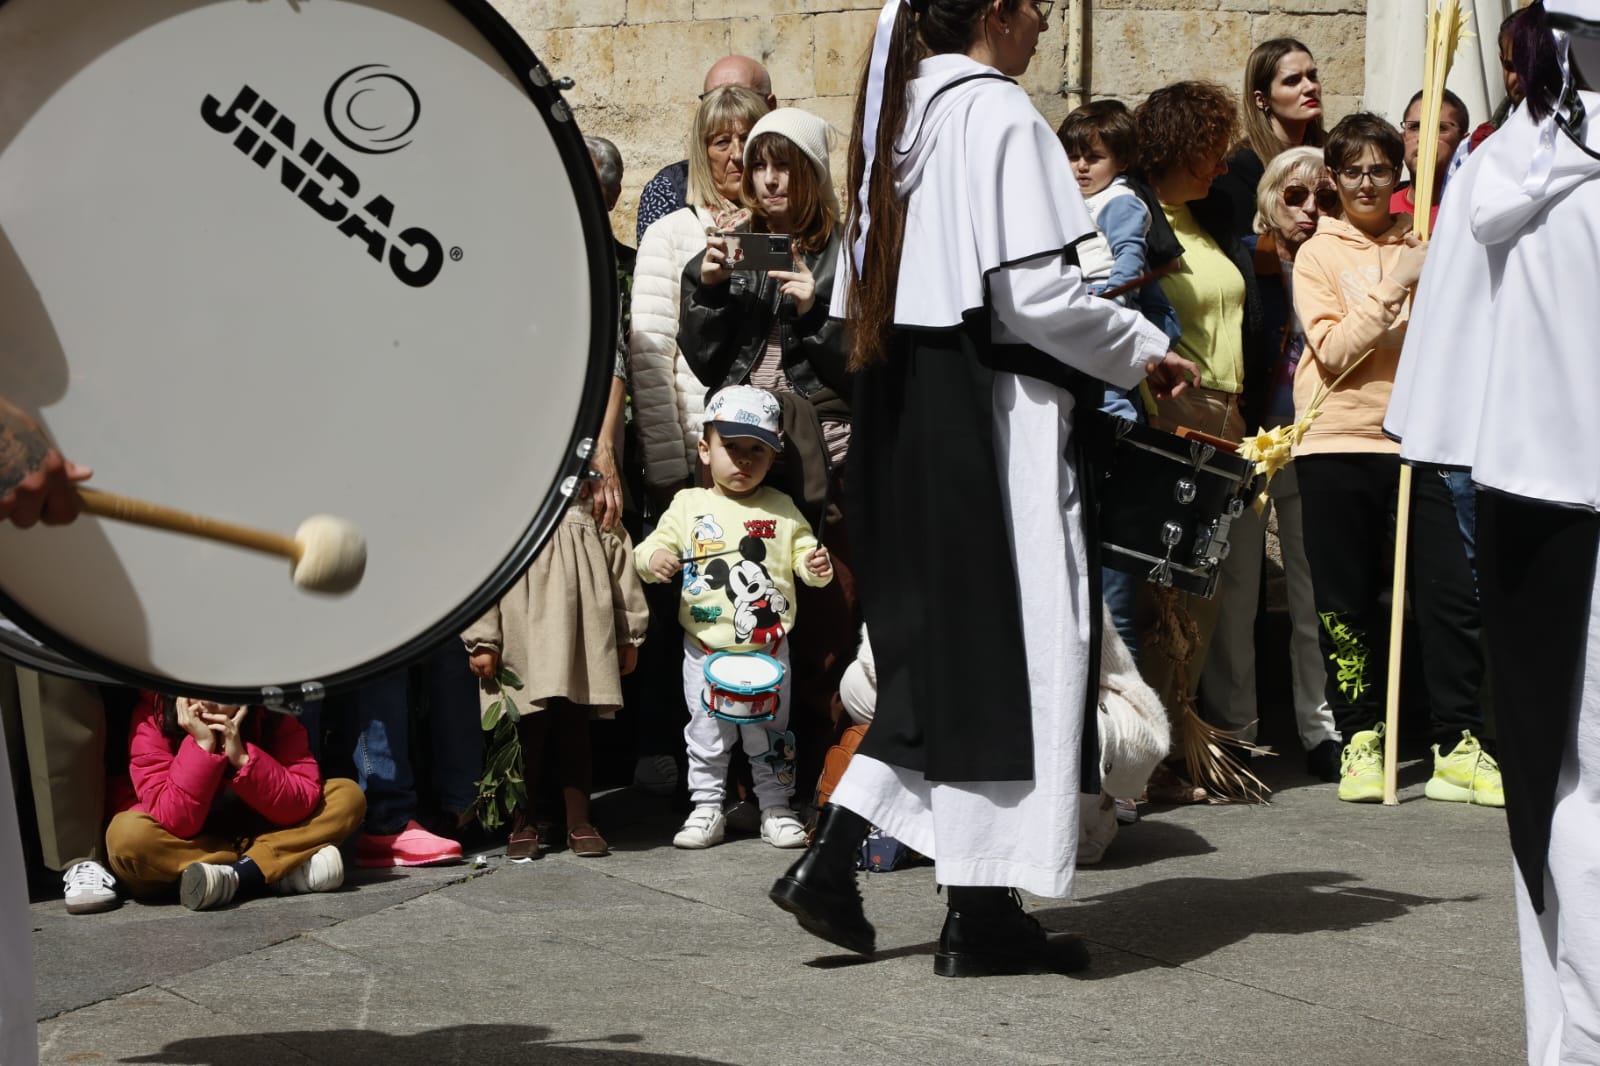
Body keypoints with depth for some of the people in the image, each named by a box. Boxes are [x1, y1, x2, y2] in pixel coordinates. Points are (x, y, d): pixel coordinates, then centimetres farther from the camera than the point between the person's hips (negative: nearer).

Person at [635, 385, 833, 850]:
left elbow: (803, 552, 7)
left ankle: (776, 810, 19)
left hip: (769, 649, 1)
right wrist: (652, 559, -23)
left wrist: (817, 565, -15)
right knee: (707, 736, 7)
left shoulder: (782, 509, 4)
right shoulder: (688, 505, 1)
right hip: (705, 650, 0)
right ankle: (706, 810, 18)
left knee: (770, 734, 9)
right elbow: (653, 546, 0)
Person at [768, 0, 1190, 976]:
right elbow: (1036, 292, -18)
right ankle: (982, 910, 3)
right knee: (1006, 639, -1)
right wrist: (1141, 349, -4)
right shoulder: (999, 114, -13)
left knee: (933, 640, 15)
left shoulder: (901, 108, 13)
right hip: (990, 408, -8)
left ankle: (831, 858, 8)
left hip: (901, 408, 8)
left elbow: (861, 289, 15)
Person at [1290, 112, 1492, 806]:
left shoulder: (1418, 249, 13)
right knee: (1348, 603, 1)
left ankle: (1460, 749, -1)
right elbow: (1333, 351, -8)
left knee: (1449, 593, -4)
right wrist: (1394, 286, -13)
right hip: (1338, 444, -2)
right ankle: (1360, 740, 12)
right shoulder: (1318, 255, 5)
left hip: (1412, 439, 2)